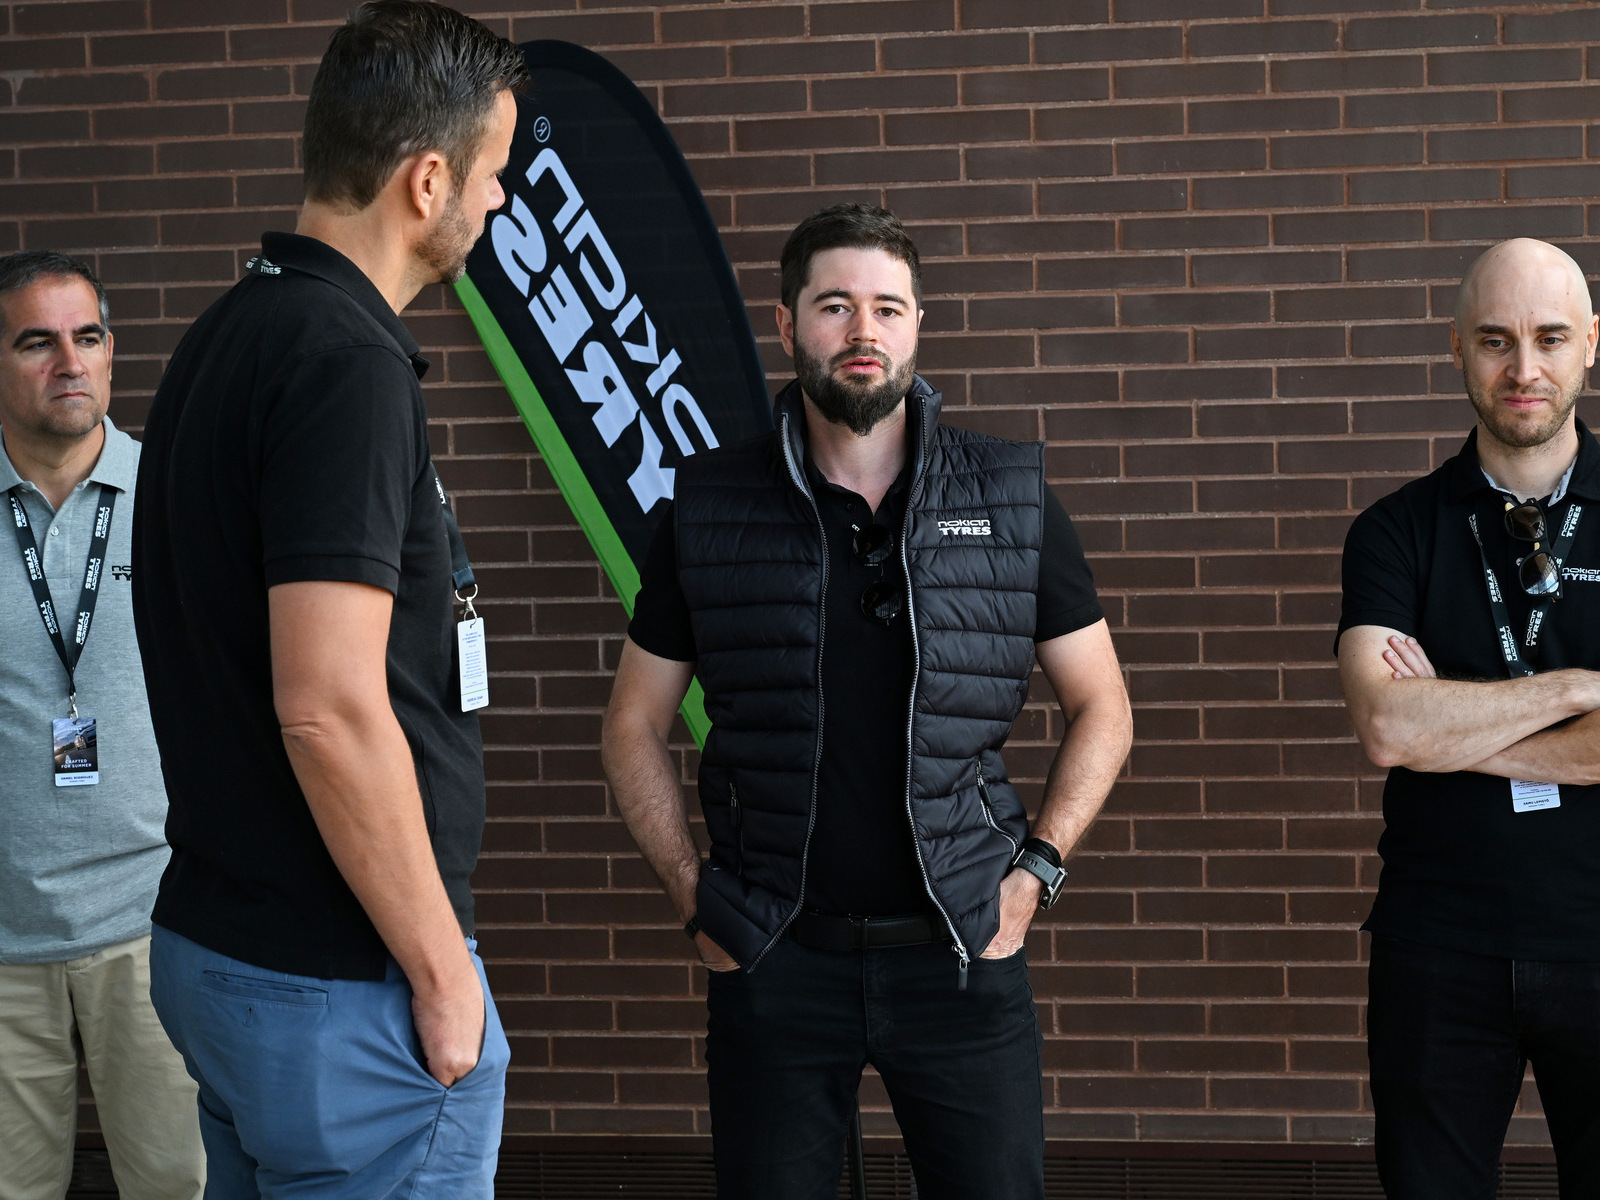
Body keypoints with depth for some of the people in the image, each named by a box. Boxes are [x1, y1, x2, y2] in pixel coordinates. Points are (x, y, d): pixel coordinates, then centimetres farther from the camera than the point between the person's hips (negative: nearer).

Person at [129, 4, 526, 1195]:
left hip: (213, 946, 9)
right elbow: (330, 709, -26)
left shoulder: (225, 335, 9)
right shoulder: (346, 361, -20)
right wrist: (442, 970, -16)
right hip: (341, 988, -9)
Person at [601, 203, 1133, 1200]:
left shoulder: (1012, 499, 2)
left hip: (963, 955, 0)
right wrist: (693, 895, 0)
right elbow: (636, 726, 8)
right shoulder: (710, 509, 1)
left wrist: (1036, 871, -1)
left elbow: (1100, 708, 8)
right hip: (774, 962, 0)